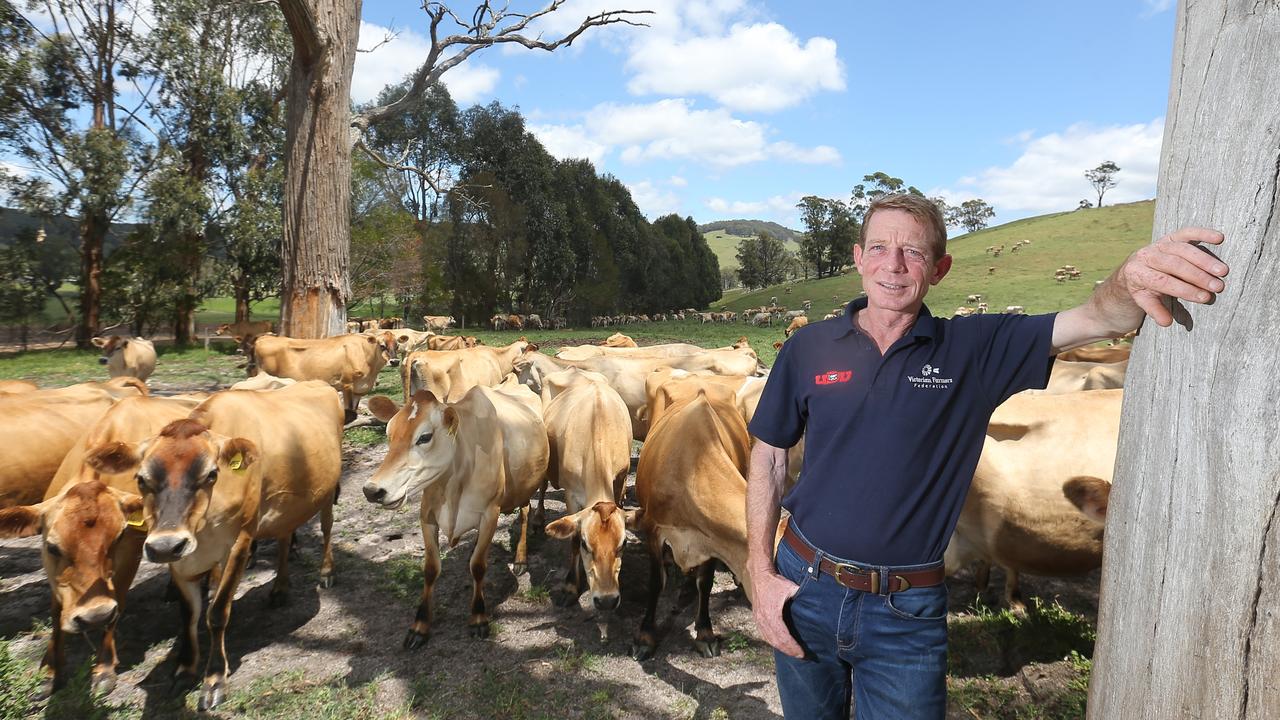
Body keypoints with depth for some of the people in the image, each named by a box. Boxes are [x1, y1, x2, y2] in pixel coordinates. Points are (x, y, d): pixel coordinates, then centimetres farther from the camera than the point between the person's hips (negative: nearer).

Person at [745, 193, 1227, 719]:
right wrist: (761, 575, -3)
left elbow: (1100, 319, -17)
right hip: (805, 590, 2)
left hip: (908, 615, -1)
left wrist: (1132, 278, -41)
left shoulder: (975, 350, -5)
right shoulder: (809, 349, -4)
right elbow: (768, 458, 2)